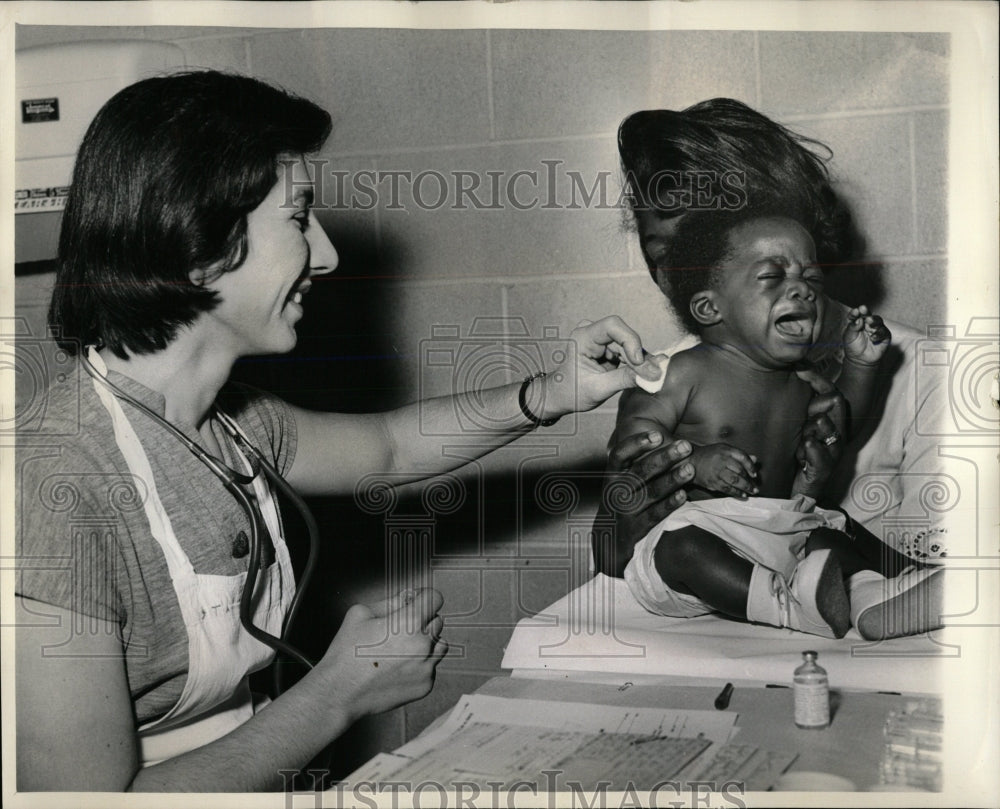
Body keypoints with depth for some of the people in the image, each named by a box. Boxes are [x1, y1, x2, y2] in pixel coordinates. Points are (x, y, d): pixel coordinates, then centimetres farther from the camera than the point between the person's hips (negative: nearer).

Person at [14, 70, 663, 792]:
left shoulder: (235, 426, -1)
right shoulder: (53, 482, -26)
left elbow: (387, 444, 18)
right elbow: (90, 792, -28)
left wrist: (554, 394, 5)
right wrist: (342, 691, -20)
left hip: (248, 783, 6)